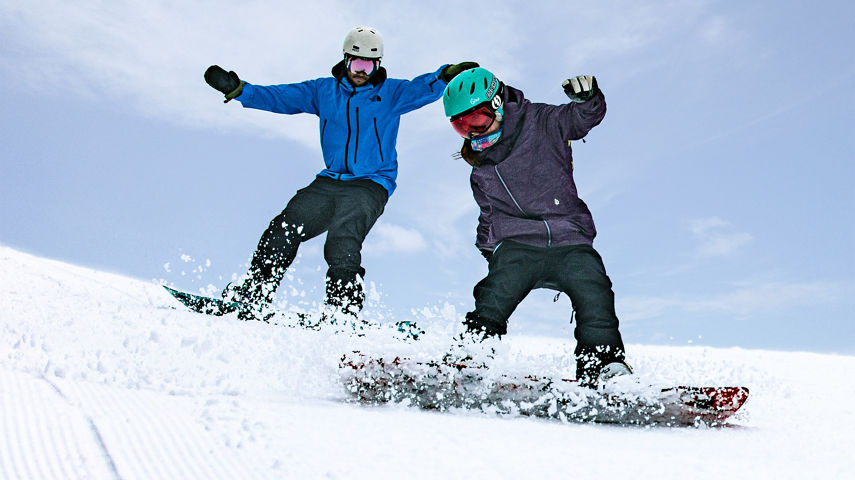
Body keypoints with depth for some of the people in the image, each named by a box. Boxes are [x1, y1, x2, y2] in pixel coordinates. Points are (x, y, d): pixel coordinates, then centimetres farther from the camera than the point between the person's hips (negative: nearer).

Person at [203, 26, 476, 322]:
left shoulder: (390, 93, 6)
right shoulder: (324, 90, 13)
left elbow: (421, 89, -10)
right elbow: (279, 97, 12)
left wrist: (447, 75, -31)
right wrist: (237, 89, 2)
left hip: (371, 184, -4)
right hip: (330, 182, 4)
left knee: (343, 237, -25)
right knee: (286, 227, -8)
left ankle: (344, 309, -21)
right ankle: (252, 296, -1)